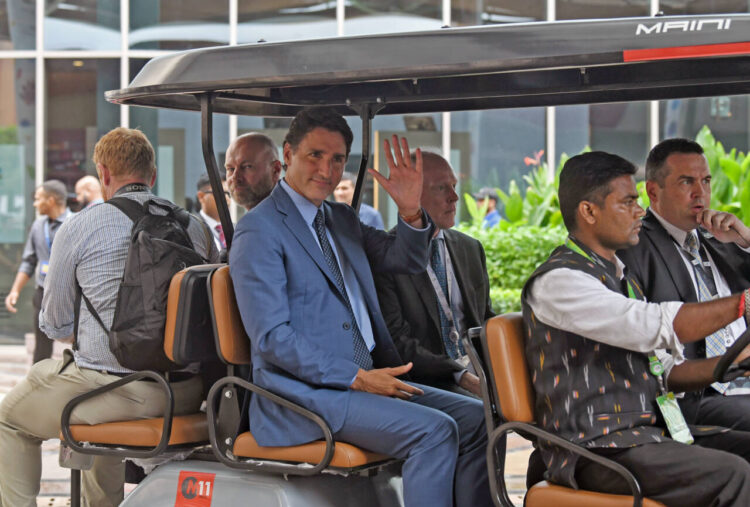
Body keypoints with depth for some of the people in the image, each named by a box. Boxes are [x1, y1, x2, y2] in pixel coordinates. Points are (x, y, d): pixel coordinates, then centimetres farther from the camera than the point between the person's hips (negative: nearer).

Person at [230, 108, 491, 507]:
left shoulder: (342, 219, 17)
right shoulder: (259, 231, -9)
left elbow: (407, 261, 21)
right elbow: (270, 336, -16)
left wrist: (411, 212, -1)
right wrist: (355, 378, -19)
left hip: (363, 379, 9)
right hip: (304, 394, -8)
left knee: (474, 418, -3)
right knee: (433, 431, -25)